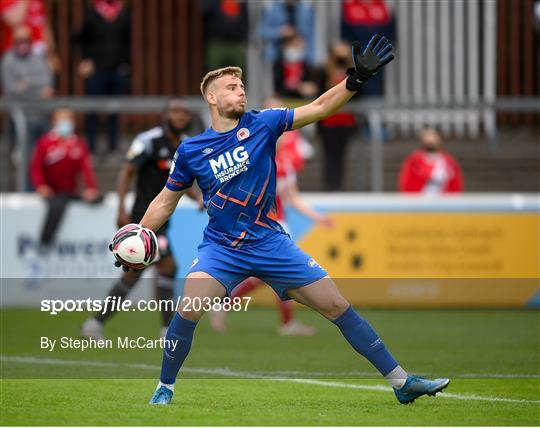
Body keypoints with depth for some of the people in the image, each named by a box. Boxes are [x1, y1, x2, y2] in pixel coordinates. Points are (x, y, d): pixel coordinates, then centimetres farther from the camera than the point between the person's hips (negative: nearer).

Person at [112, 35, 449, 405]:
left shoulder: (262, 124, -2)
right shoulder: (191, 151, -2)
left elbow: (319, 108, -8)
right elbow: (165, 202, 10)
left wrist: (357, 78, -21)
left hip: (270, 242, 1)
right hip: (221, 247, -1)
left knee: (336, 305, -2)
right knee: (189, 308, -26)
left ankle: (401, 381, 4)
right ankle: (165, 387, -4)